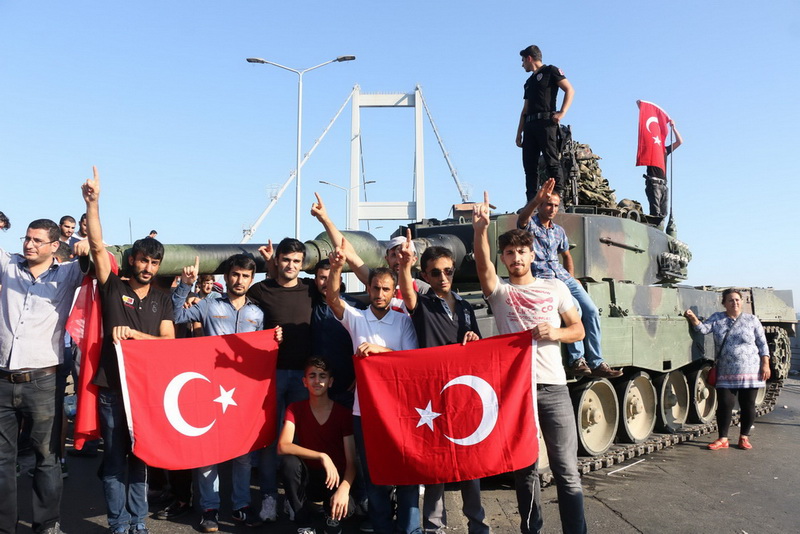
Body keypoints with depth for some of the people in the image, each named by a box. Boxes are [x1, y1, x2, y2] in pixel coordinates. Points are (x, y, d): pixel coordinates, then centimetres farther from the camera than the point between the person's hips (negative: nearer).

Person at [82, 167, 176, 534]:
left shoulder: (162, 300, 8)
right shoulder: (113, 288, 1)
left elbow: (169, 342, 1)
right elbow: (97, 247, -13)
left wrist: (134, 333, -13)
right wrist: (92, 203, -24)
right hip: (112, 385, -2)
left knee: (141, 457, 10)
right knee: (115, 458, 5)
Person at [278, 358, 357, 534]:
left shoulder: (344, 413, -11)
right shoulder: (295, 409, -8)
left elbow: (351, 462, -16)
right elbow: (283, 447, -24)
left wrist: (344, 488, -37)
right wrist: (322, 457, -35)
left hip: (335, 478, -1)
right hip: (307, 478, 1)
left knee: (346, 507, -33)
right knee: (289, 462, -31)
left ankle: (332, 515, 7)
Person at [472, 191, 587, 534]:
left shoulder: (555, 287, 9)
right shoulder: (498, 290, 4)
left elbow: (579, 329, 12)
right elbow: (483, 266, -18)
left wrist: (556, 332, -11)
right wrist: (481, 229, -35)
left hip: (553, 386, 0)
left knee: (566, 469, 0)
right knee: (524, 468, 10)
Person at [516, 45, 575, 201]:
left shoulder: (550, 71, 6)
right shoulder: (529, 82, 27)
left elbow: (570, 90, -3)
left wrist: (562, 112, -16)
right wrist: (519, 132, 16)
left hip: (546, 122, -7)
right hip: (530, 125, 8)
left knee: (551, 161, -14)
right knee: (529, 164, 1)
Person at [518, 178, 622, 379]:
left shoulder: (559, 231, 20)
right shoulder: (531, 225, 1)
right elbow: (522, 217, -25)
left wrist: (572, 277, 19)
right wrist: (537, 199, -42)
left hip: (564, 278, 7)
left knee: (592, 310, -10)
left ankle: (596, 363, -5)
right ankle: (576, 359, -17)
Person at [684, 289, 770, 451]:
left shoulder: (752, 320, 4)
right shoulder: (717, 319, 7)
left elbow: (763, 345, 5)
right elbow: (703, 328, -6)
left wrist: (765, 365, -3)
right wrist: (693, 318, -23)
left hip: (750, 372, 0)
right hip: (726, 374, 0)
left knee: (748, 406, 5)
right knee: (724, 405, -1)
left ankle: (744, 437, 21)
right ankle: (723, 439, 9)